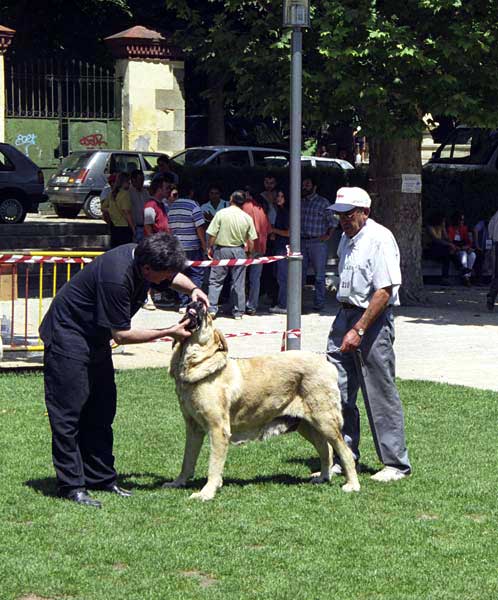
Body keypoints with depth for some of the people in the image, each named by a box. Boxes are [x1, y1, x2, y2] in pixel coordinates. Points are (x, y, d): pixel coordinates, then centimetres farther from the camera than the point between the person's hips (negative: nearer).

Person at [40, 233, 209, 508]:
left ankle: (100, 477, 19)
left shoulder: (142, 256, -8)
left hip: (95, 338, 10)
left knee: (101, 411, 12)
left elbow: (173, 276, 17)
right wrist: (169, 332, -21)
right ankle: (71, 485, -3)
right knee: (69, 413, -7)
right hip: (67, 336, -10)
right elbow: (121, 334, -25)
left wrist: (191, 289, -4)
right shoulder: (116, 277, -34)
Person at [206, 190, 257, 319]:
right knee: (238, 283, 7)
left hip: (221, 249, -2)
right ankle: (238, 312, 10)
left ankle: (212, 309, -2)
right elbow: (251, 240, 1)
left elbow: (212, 234, -8)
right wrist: (250, 253, 16)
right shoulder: (247, 218, -2)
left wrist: (210, 247, 7)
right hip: (239, 251, 2)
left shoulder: (221, 213, -9)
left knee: (215, 281, 5)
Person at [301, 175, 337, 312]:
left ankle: (319, 303, 3)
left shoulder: (323, 202, -1)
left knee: (319, 275, 0)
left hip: (318, 243, -4)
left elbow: (332, 221, 2)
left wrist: (327, 235, -5)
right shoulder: (300, 202, 12)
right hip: (302, 242, 4)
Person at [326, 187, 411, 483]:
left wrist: (359, 330, -22)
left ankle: (397, 463, 5)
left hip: (374, 319, -8)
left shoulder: (380, 238, -14)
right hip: (346, 314, 8)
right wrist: (346, 323, 15)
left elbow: (384, 291, -20)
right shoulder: (347, 239, 14)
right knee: (338, 390, 5)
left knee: (381, 393, -3)